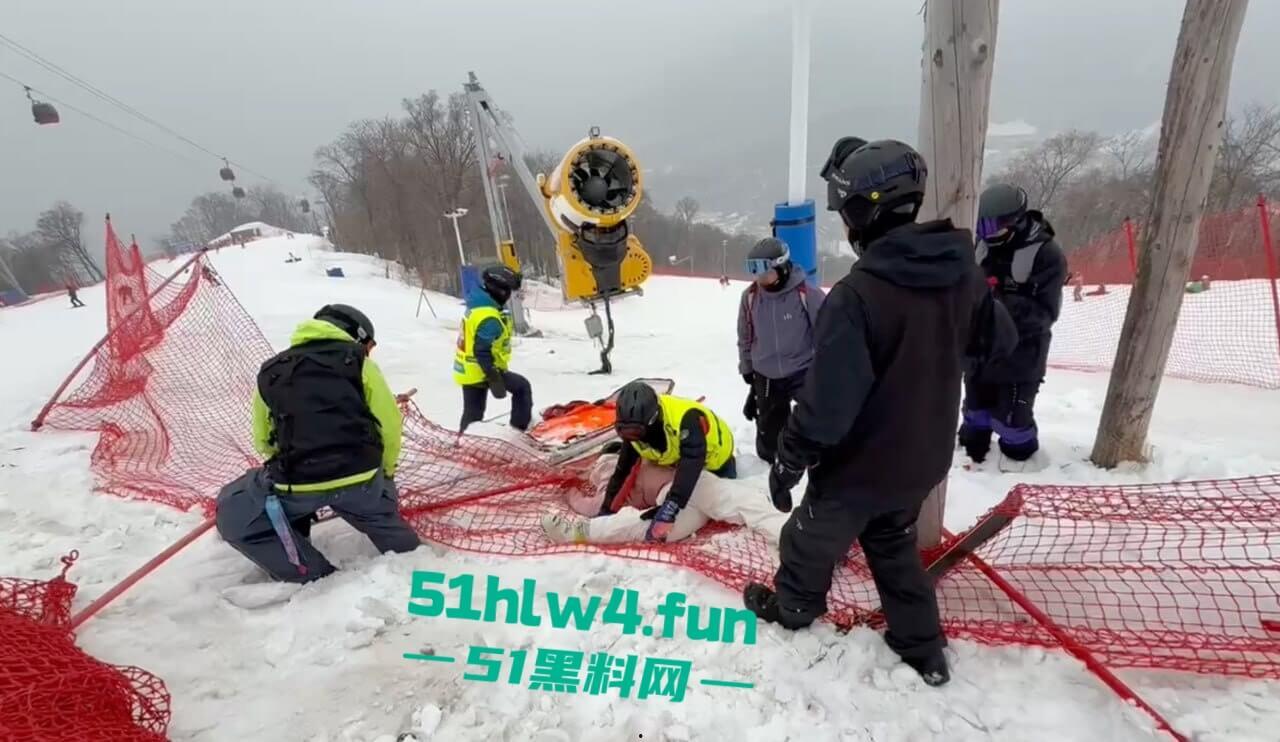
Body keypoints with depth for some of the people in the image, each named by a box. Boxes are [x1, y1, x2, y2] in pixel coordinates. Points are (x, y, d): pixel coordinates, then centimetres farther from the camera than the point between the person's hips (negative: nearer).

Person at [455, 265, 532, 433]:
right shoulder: (489, 318, -25)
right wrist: (495, 379, -24)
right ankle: (521, 428, 9)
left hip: (468, 372, 10)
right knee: (522, 386, 5)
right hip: (480, 372, -10)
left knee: (472, 413, 18)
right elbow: (483, 352, -28)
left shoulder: (476, 306, 8)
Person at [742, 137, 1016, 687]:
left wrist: (787, 463, -14)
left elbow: (827, 403, -29)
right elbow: (998, 340, 9)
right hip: (923, 460, 6)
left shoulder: (857, 294, -31)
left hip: (860, 465, -6)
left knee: (812, 541, 21)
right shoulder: (963, 273, -8)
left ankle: (792, 608, 48)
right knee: (895, 546, 29)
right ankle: (924, 649, 40)